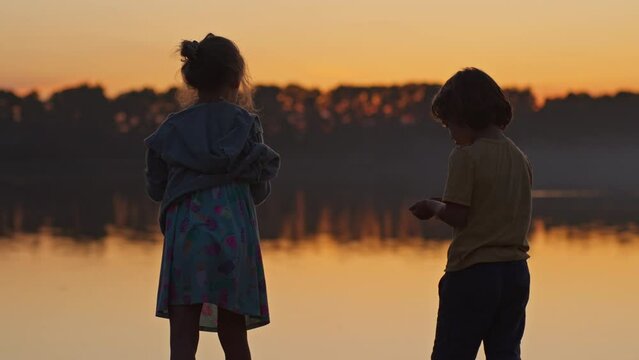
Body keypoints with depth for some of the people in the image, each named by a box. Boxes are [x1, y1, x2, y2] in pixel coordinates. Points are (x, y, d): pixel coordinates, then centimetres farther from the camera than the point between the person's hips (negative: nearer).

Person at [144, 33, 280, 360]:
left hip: (185, 235, 0)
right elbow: (259, 190, 5)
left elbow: (156, 188, 10)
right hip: (233, 232, 0)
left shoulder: (173, 128, 6)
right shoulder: (244, 123, 1)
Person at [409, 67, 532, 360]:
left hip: (473, 271, -7)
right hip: (516, 271, 7)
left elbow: (458, 217, -15)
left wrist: (434, 207, 5)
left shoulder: (465, 156, -12)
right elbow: (509, 213, 13)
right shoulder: (519, 158, 9)